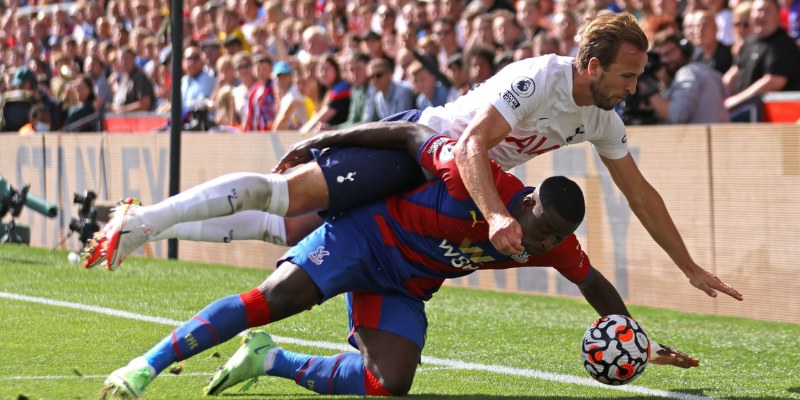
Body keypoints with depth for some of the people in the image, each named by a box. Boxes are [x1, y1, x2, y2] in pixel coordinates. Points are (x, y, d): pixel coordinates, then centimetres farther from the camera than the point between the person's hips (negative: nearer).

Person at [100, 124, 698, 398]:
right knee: (277, 296, -26)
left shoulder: (555, 246, -8)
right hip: (366, 233, -6)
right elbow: (413, 136, -18)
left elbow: (594, 284, 8)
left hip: (403, 289, 6)